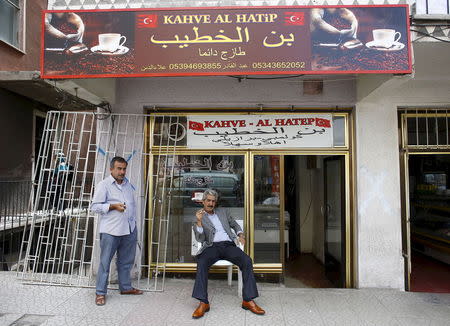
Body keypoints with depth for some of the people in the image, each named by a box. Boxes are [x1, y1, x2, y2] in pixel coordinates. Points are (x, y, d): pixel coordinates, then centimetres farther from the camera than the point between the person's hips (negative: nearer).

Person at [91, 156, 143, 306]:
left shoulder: (128, 185, 14)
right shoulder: (103, 185, -5)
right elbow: (95, 206, -8)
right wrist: (113, 206, -18)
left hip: (129, 230, 6)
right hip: (110, 231, -6)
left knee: (126, 261, 16)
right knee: (105, 262, 1)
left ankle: (125, 287, 30)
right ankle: (100, 292, 13)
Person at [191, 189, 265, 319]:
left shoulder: (223, 212, 23)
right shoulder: (198, 218, 13)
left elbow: (235, 225, 31)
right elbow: (200, 239, 1)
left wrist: (240, 234, 10)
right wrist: (199, 221, -12)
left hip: (228, 245, 2)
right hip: (212, 246, -2)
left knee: (247, 261, -26)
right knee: (201, 263, -35)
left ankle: (248, 300, -23)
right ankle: (203, 303, -33)